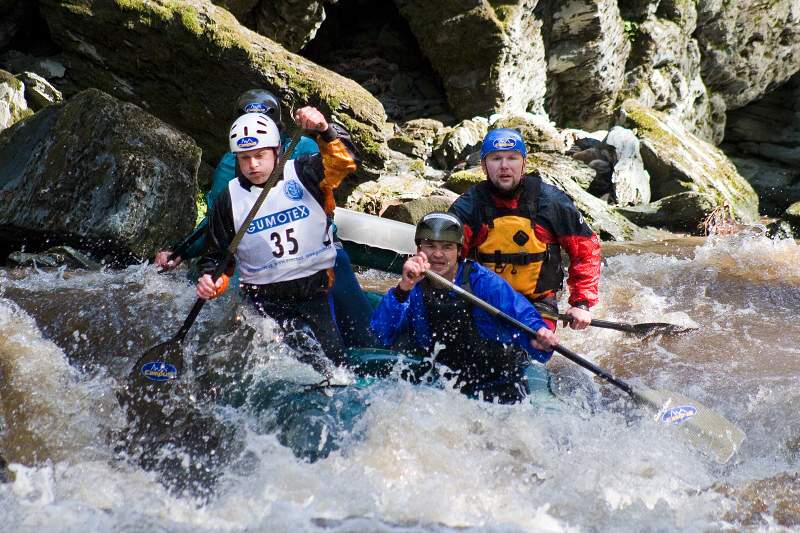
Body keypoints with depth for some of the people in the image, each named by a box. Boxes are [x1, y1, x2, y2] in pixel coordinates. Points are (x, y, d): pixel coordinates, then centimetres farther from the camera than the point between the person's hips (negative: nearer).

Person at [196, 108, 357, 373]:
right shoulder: (229, 200, 5)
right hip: (268, 300, -1)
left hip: (317, 291, 1)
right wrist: (211, 283, -8)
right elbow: (216, 255, 12)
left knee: (337, 363, -9)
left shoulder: (303, 174, 2)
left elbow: (344, 161, -15)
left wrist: (325, 130, -33)